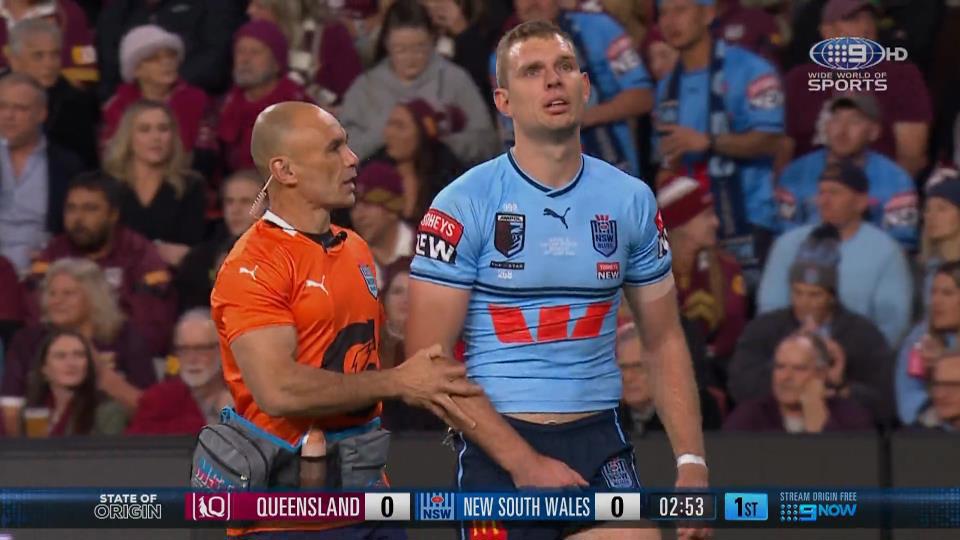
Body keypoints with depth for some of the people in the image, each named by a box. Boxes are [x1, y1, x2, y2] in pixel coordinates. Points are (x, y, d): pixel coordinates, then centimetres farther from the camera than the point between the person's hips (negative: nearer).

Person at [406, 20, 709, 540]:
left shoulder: (632, 200, 6)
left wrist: (691, 462, 2)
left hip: (599, 439, 3)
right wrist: (523, 462, -16)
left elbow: (664, 341, 14)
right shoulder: (464, 205, -6)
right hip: (499, 448, -3)